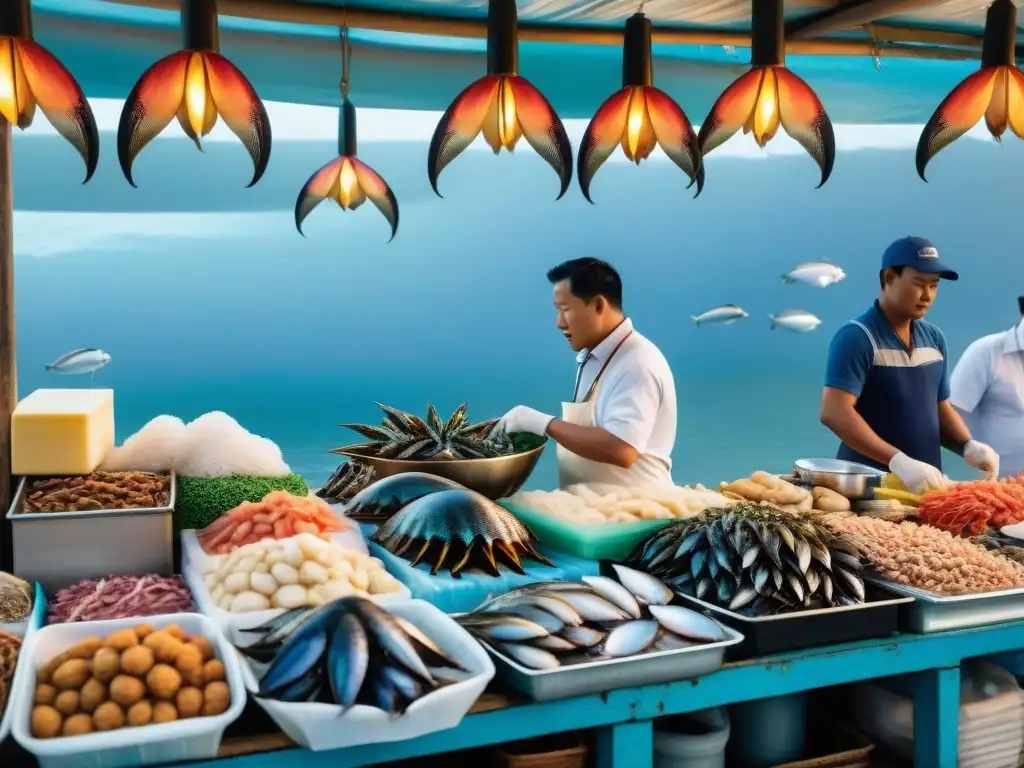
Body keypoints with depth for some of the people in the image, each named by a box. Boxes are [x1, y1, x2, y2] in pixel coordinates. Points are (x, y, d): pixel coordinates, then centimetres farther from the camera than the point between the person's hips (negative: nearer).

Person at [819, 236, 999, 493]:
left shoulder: (934, 338, 8)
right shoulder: (856, 337, -13)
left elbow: (941, 409, 16)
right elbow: (834, 413, -22)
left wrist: (968, 446, -4)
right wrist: (898, 462, -30)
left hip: (924, 484, 6)